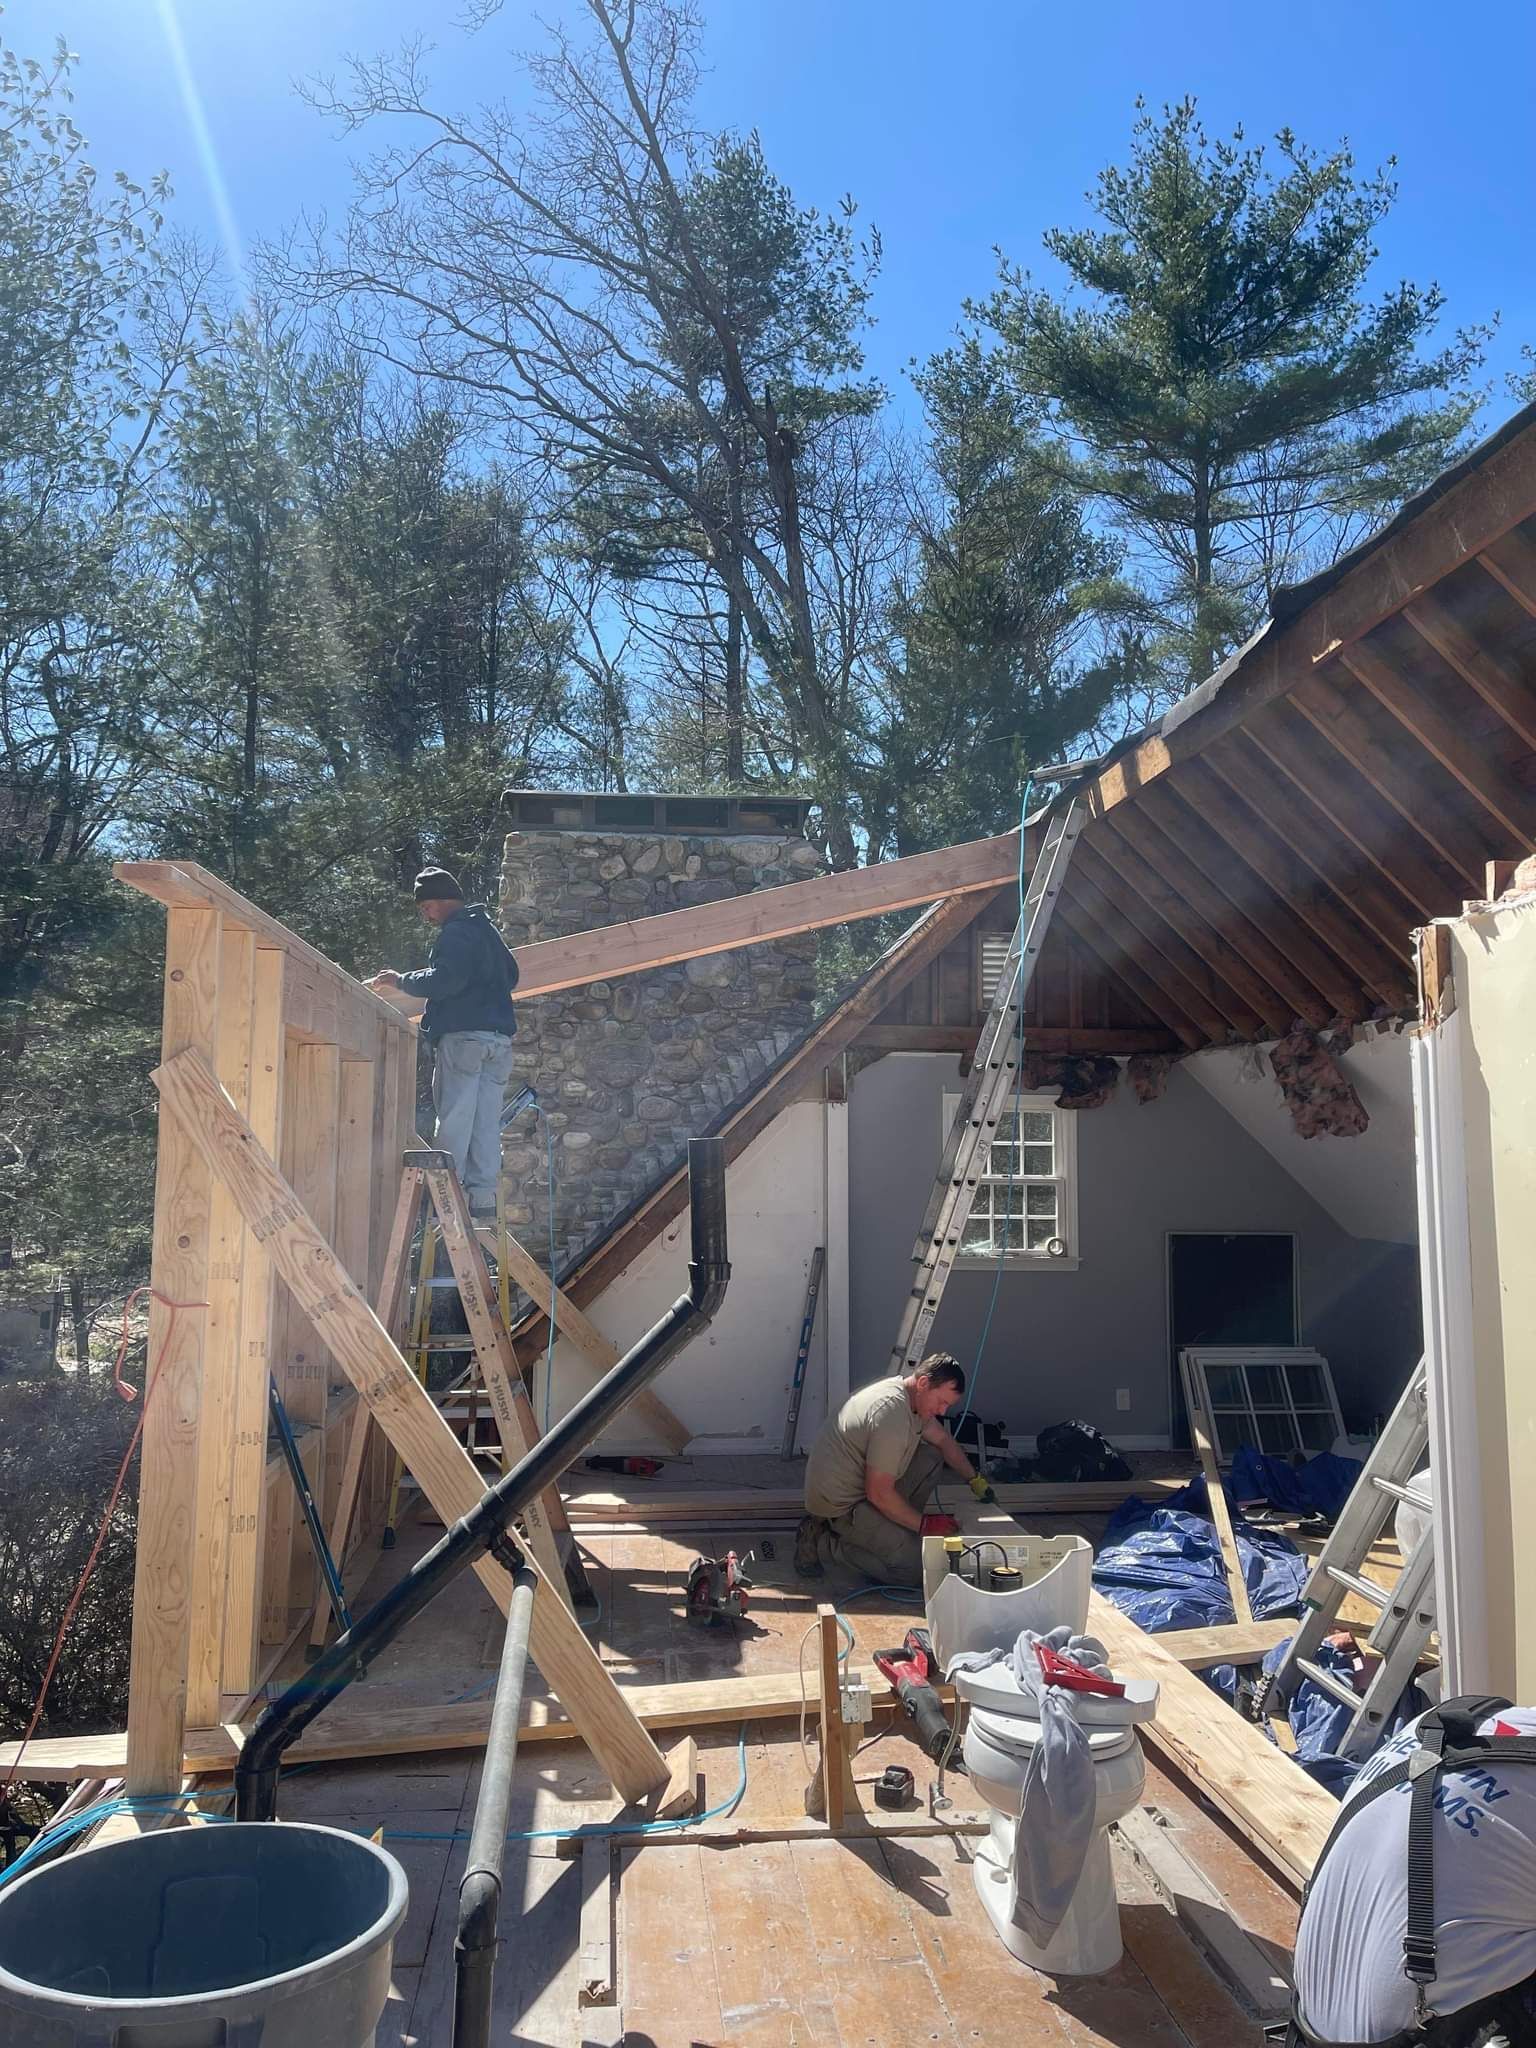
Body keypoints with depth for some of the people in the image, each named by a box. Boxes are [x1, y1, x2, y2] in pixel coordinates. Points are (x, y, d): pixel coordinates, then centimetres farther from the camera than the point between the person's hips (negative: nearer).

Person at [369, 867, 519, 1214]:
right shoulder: (488, 930, 22)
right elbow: (511, 976, 30)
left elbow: (442, 980, -18)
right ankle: (483, 1194, 2)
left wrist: (401, 980, -5)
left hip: (462, 1033, -8)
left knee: (453, 1119, -6)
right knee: (487, 1122, 5)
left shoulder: (455, 932, -6)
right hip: (499, 1036, 8)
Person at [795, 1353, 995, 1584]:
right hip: (841, 1504, -10)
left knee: (932, 1457, 7)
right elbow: (879, 1494, -26)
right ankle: (823, 1542, -4)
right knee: (915, 1569, -12)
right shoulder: (892, 1413, -29)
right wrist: (923, 1524, -14)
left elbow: (943, 1439, 21)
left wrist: (974, 1479, 19)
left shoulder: (908, 1393, 2)